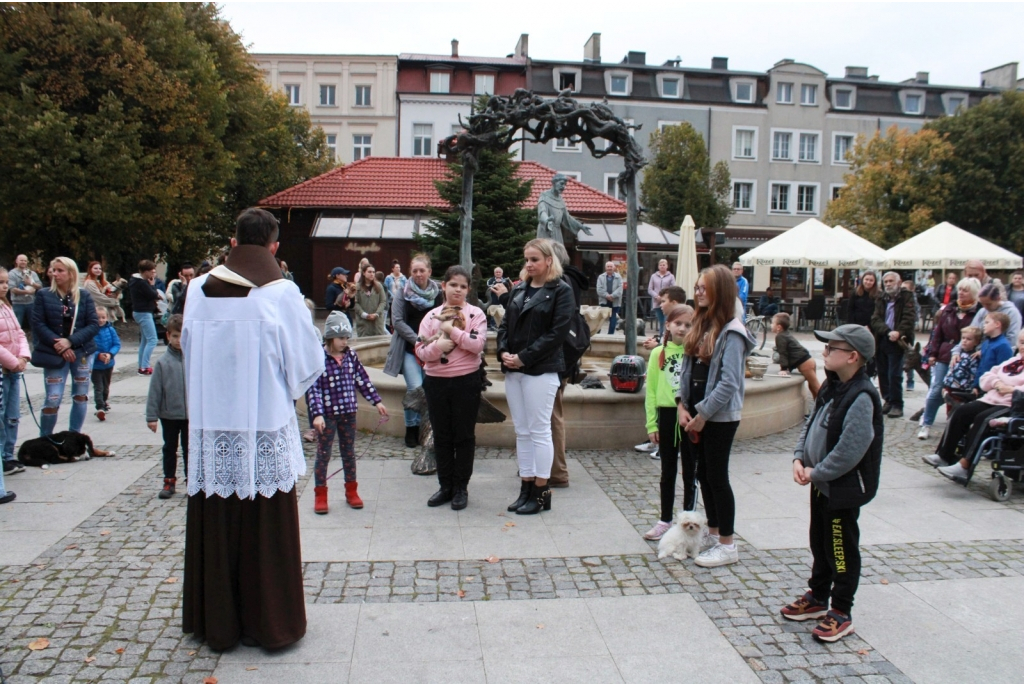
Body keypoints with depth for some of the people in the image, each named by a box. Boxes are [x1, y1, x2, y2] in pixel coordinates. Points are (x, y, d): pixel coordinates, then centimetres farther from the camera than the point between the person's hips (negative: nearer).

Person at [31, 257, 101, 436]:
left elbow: (94, 325, -3)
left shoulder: (84, 295, 2)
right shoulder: (44, 295, 1)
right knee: (53, 399, -5)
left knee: (81, 396, 8)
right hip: (55, 353, -1)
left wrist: (71, 341, -15)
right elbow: (38, 324, -4)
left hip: (82, 352, 2)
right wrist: (57, 344, -15)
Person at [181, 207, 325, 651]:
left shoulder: (199, 290, -1)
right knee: (266, 530, 8)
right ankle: (270, 624, 20)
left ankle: (217, 622, 28)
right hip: (265, 431, -3)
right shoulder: (281, 294, -10)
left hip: (210, 429, 3)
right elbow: (308, 362, -6)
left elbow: (189, 350, 8)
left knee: (215, 527, 13)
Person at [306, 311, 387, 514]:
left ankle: (351, 491, 28)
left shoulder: (350, 355, 1)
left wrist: (376, 401, 9)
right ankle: (320, 495, 18)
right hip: (327, 414, -4)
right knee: (323, 454, 6)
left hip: (348, 413, 4)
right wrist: (317, 414, -24)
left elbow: (362, 379, 9)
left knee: (349, 452, 14)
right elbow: (313, 388, -16)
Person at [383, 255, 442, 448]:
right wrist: (417, 340, -11)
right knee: (415, 388, -12)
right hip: (409, 349, -2)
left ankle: (424, 427, 15)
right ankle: (411, 429, 4)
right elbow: (397, 321, -4)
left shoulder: (438, 293, 3)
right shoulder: (403, 293, 0)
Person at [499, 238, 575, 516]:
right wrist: (503, 352, -5)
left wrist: (524, 357, -16)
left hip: (541, 370, -6)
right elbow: (504, 325, 15)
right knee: (522, 431, 10)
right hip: (513, 370, 6)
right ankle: (526, 487, 19)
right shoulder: (518, 290, 16)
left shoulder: (561, 291, -3)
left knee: (539, 430, -2)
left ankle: (541, 492, 8)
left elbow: (558, 332, -12)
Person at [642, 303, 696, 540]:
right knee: (668, 472, 13)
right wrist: (651, 424, -1)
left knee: (690, 472, 10)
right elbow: (651, 391, 2)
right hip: (667, 415, 2)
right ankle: (665, 521, 24)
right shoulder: (659, 353, 0)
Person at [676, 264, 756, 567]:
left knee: (717, 477, 0)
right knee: (703, 474, 15)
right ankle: (712, 534, 30)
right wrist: (682, 405, 0)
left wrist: (702, 415, -16)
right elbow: (686, 368, 10)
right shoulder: (700, 325, 9)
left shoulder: (731, 332, -16)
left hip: (720, 417, -7)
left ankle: (727, 546, 13)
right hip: (696, 414, 8)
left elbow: (729, 383, -20)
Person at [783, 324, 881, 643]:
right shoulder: (831, 386, 4)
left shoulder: (861, 397, -25)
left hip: (844, 488, -9)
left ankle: (840, 613, 19)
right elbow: (810, 423, 11)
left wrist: (816, 473, -17)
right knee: (819, 543, 21)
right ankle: (817, 597, 36)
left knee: (842, 550, 5)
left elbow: (850, 451, -28)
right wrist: (799, 458, -2)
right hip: (821, 483, 9)